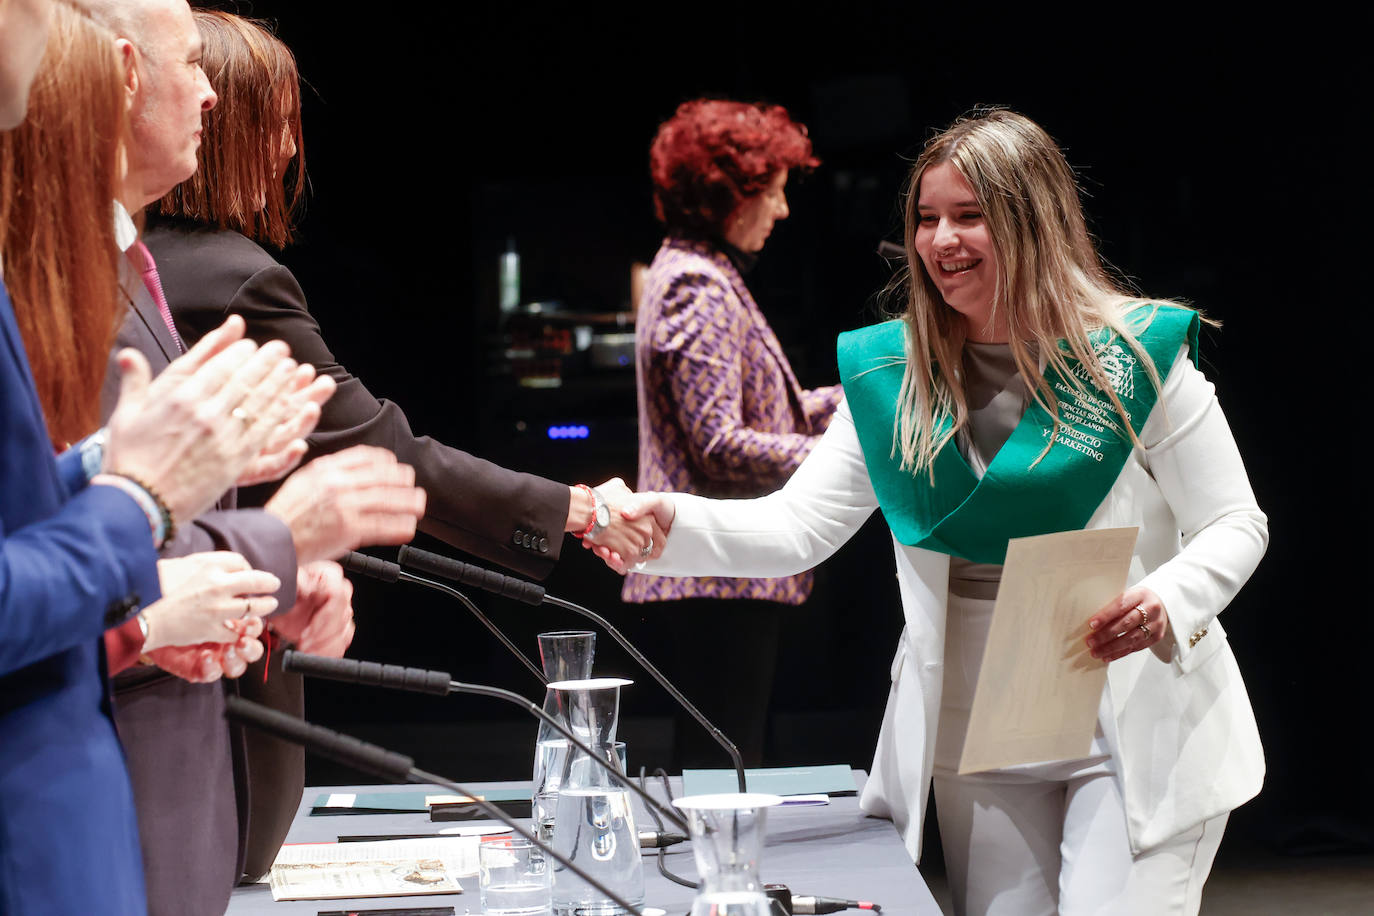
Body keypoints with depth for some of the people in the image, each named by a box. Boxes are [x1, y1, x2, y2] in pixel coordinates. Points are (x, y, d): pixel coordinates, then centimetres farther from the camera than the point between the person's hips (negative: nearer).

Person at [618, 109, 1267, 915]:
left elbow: (1236, 526, -3)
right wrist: (670, 523, -21)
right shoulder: (893, 373, 3)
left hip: (1136, 741, -4)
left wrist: (1166, 604, -23)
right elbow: (796, 527, -3)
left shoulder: (1139, 355, -7)